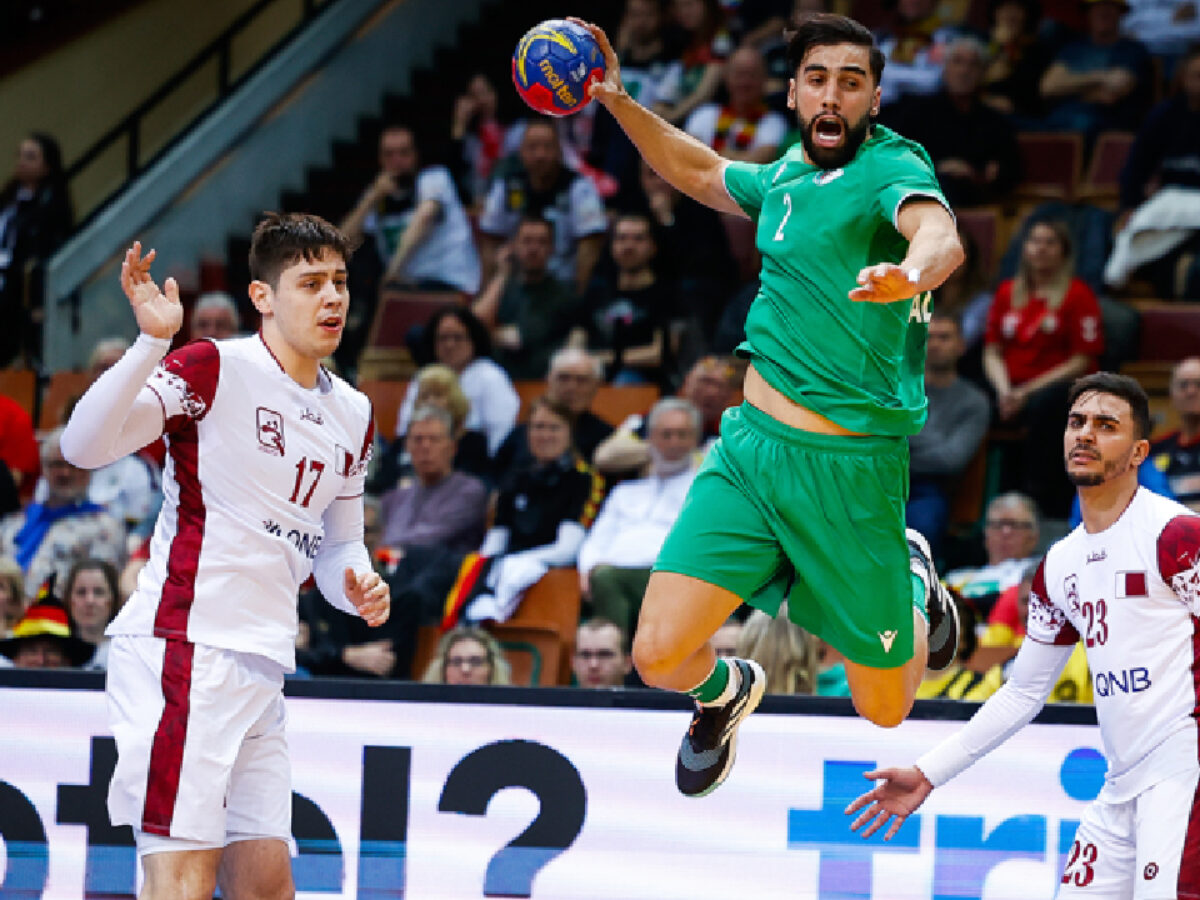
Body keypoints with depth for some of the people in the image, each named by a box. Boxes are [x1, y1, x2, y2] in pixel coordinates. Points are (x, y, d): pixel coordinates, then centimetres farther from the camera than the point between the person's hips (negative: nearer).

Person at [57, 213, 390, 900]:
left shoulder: (352, 413, 15)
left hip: (261, 664, 8)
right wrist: (153, 343, -31)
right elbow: (85, 446, -19)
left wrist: (357, 585, 3)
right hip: (183, 643, -8)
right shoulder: (214, 369, -8)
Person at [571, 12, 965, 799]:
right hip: (750, 446, 5)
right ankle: (726, 692, 28)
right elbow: (698, 171, 33)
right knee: (660, 656, -9)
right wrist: (618, 101, 20)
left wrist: (912, 272, -57)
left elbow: (939, 234, -34)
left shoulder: (892, 167, -11)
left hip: (849, 469, -5)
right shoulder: (784, 178, 11)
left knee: (886, 710, 6)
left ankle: (910, 575, 39)